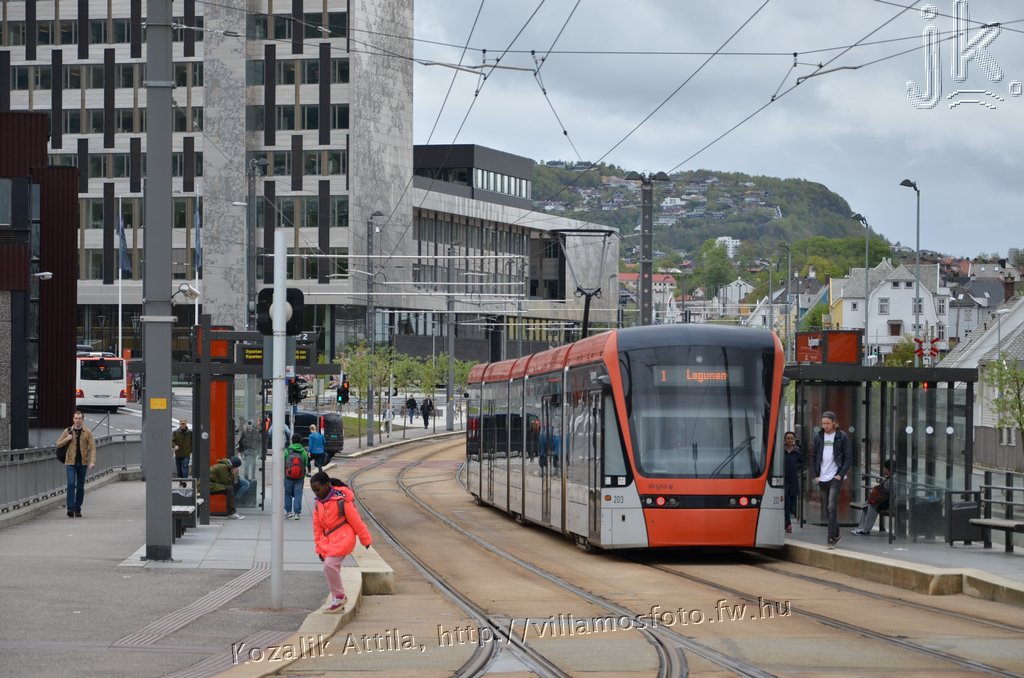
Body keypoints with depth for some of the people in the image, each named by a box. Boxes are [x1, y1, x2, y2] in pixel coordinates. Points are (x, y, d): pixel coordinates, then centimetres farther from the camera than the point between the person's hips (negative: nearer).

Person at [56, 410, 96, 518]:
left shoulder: (87, 432, 2)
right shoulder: (67, 431, 5)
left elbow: (92, 447, -3)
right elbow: (58, 444, 10)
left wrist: (92, 461, -16)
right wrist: (67, 439, -9)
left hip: (82, 463, 1)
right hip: (70, 462, -1)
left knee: (80, 487, 6)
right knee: (71, 484, -13)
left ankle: (77, 509, 16)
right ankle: (70, 508, -16)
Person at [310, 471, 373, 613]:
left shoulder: (341, 500, -15)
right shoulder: (318, 503, 7)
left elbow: (355, 520, -7)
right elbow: (317, 527, 15)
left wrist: (365, 539, -1)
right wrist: (319, 548, 16)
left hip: (342, 538, -7)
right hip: (328, 540, 7)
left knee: (330, 565, -21)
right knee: (332, 569, 9)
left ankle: (339, 597, -6)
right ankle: (338, 599, 25)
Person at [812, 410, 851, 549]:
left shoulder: (842, 437, -1)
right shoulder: (818, 437, 10)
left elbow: (848, 458, -1)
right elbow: (814, 457, 15)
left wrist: (841, 474, -10)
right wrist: (816, 475, 5)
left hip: (835, 478, -5)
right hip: (822, 479, 5)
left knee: (832, 507, -15)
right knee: (827, 509, 9)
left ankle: (831, 538, -14)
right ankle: (836, 534, 24)